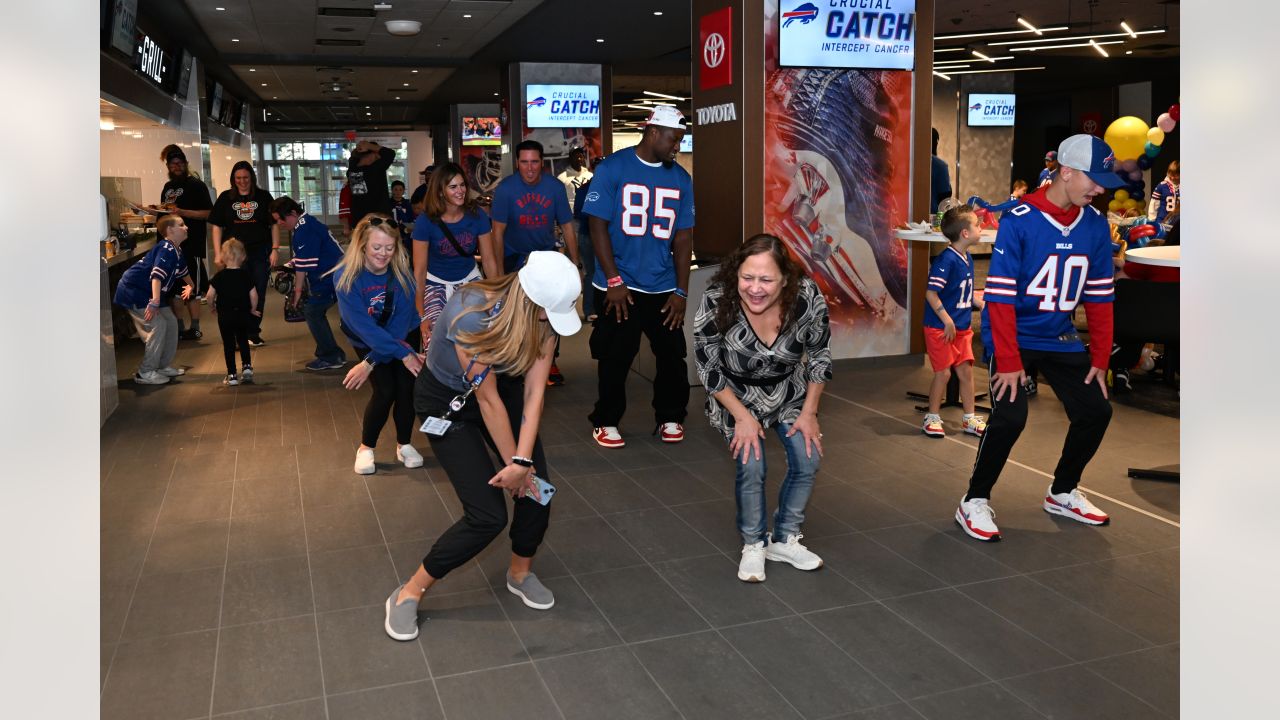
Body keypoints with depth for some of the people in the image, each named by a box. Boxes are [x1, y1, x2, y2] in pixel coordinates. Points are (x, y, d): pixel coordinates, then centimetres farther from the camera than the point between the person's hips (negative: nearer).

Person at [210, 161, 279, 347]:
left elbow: (274, 224, 7)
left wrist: (275, 249, -2)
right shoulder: (226, 198, 7)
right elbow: (217, 226, 8)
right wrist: (218, 253, 1)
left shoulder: (263, 197, 6)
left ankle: (253, 334, 16)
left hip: (260, 254, 0)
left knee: (258, 295, 5)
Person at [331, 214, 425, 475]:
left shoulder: (402, 272, -21)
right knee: (385, 390, -15)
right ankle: (366, 447, 6)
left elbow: (401, 321, -20)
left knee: (406, 386, -12)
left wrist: (371, 362, -27)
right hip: (367, 340, -2)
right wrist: (404, 354, -34)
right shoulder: (346, 277, -26)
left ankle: (404, 445, 11)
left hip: (404, 335, 2)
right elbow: (364, 327, -29)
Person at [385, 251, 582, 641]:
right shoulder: (470, 316, -37)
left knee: (537, 487, -5)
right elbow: (487, 400, -28)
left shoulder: (544, 313, -20)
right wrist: (514, 463, -17)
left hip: (504, 386, 5)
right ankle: (410, 593, 8)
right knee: (488, 516, -12)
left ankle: (520, 572, 24)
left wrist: (522, 462, -25)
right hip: (446, 400, -5)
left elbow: (534, 390, -20)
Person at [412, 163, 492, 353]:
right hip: (436, 282, -2)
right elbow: (419, 270, -15)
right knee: (433, 341, -23)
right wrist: (422, 316, -18)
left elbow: (489, 260, -6)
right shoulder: (427, 222, -17)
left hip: (469, 279, 2)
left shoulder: (477, 216, -13)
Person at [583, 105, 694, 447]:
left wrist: (681, 291, 1)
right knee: (614, 358, 5)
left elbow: (683, 237, 6)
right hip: (619, 287, -3)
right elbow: (598, 225, -7)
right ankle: (606, 422, 21)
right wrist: (614, 281, -12)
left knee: (672, 354, 6)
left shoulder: (680, 178, 6)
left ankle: (670, 417, 25)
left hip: (664, 288, 4)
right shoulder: (612, 168, -5)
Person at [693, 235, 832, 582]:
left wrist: (809, 413, -7)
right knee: (751, 466, -16)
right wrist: (743, 417, -16)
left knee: (808, 461, -5)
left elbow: (819, 356, -10)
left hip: (790, 392, 2)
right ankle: (753, 545, 10)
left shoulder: (808, 297, -29)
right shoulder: (715, 304, -33)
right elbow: (708, 369, -18)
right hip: (737, 396, -2)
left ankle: (784, 540, 19)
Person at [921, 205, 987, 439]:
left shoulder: (967, 258, 7)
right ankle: (932, 418, 15)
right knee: (943, 372, -1)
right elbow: (931, 293, -22)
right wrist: (947, 321, -21)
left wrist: (983, 305, 7)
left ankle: (969, 419, 21)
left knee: (966, 370, 10)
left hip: (962, 327, 8)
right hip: (940, 328, -8)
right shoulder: (946, 259, -19)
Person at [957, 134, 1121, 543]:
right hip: (1014, 336, -6)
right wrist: (1008, 361, -22)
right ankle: (974, 502, 1)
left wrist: (1099, 359, 3)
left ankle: (1063, 494, 26)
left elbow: (1099, 297, 5)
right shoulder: (1019, 220, -19)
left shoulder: (1095, 225, -1)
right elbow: (1000, 296, -20)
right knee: (1011, 415, -20)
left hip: (1060, 338, 6)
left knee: (1096, 410, 3)